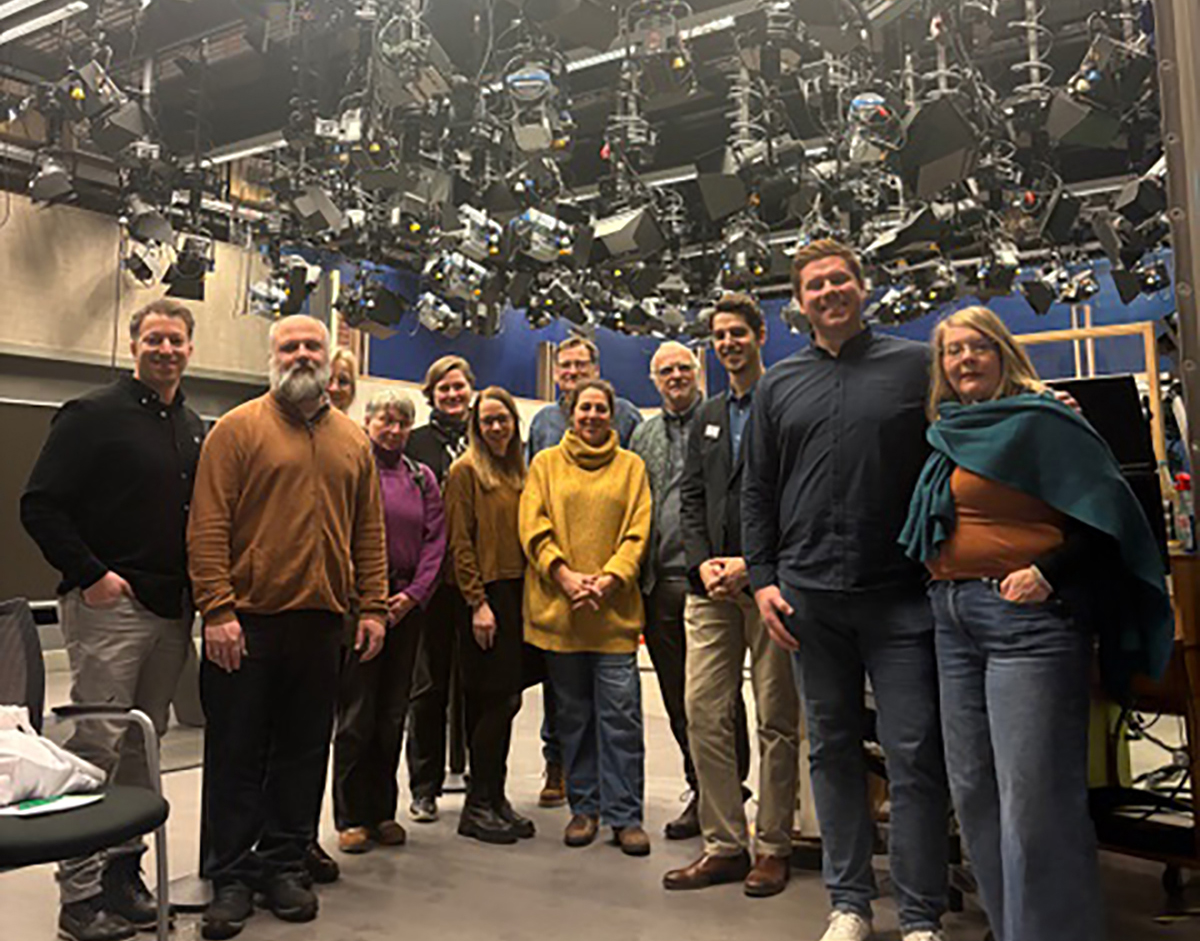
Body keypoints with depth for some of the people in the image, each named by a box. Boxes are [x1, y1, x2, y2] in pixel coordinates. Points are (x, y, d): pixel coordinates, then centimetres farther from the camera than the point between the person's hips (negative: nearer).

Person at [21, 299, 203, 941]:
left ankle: (124, 876, 25)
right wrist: (90, 575, -14)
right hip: (109, 605, -6)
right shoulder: (92, 416, -5)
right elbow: (39, 506, -9)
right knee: (96, 750, -1)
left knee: (142, 749, 13)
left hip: (172, 610, 7)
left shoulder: (195, 429, 14)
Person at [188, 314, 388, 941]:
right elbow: (208, 526, -7)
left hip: (320, 623, 4)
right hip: (246, 622, -3)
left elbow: (369, 531, 11)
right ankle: (231, 878, 20)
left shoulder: (354, 441, 11)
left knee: (303, 753, 12)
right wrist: (217, 608, -14)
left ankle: (284, 866, 26)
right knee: (236, 754, 6)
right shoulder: (238, 429, -1)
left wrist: (372, 606, 4)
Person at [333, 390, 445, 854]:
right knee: (356, 715, -1)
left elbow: (435, 540, 8)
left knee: (393, 715, 10)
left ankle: (383, 812, 20)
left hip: (406, 605, 4)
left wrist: (413, 595, -5)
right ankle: (351, 817, 11)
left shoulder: (422, 478, 13)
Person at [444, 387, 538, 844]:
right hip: (487, 595, -6)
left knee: (504, 700, 9)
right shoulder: (465, 471, -3)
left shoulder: (519, 472, 17)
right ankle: (477, 806, 6)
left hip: (517, 594, 6)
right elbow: (460, 543, -9)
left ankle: (494, 797, 19)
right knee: (496, 699, -5)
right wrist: (478, 601, -15)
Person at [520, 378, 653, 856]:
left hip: (615, 610, -1)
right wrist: (565, 575, -12)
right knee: (574, 715, 9)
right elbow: (533, 528, 2)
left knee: (620, 714, -2)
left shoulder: (631, 466, 10)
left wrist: (608, 579, -11)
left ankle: (624, 814, 9)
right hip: (558, 607, 1)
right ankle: (584, 807, 22)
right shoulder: (546, 463, 10)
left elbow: (638, 533, 3)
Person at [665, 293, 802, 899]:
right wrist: (704, 563, -2)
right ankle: (725, 844, 15)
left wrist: (749, 563, -14)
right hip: (711, 585, 6)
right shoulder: (707, 417, 19)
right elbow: (690, 499, 14)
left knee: (776, 720, 4)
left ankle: (772, 848, 16)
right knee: (704, 715, 3)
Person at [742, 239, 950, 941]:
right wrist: (763, 578, 4)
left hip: (902, 593, -2)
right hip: (810, 595, 3)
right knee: (833, 750, 11)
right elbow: (757, 491, 12)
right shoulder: (779, 385, 12)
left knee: (915, 756, 0)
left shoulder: (917, 364, 5)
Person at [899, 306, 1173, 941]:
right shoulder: (948, 436, 16)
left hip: (1026, 616, -8)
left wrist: (1048, 573, -19)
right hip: (954, 619, 8)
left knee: (1033, 799, -7)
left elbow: (1108, 513, -12)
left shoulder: (1038, 421, -5)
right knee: (973, 792, 13)